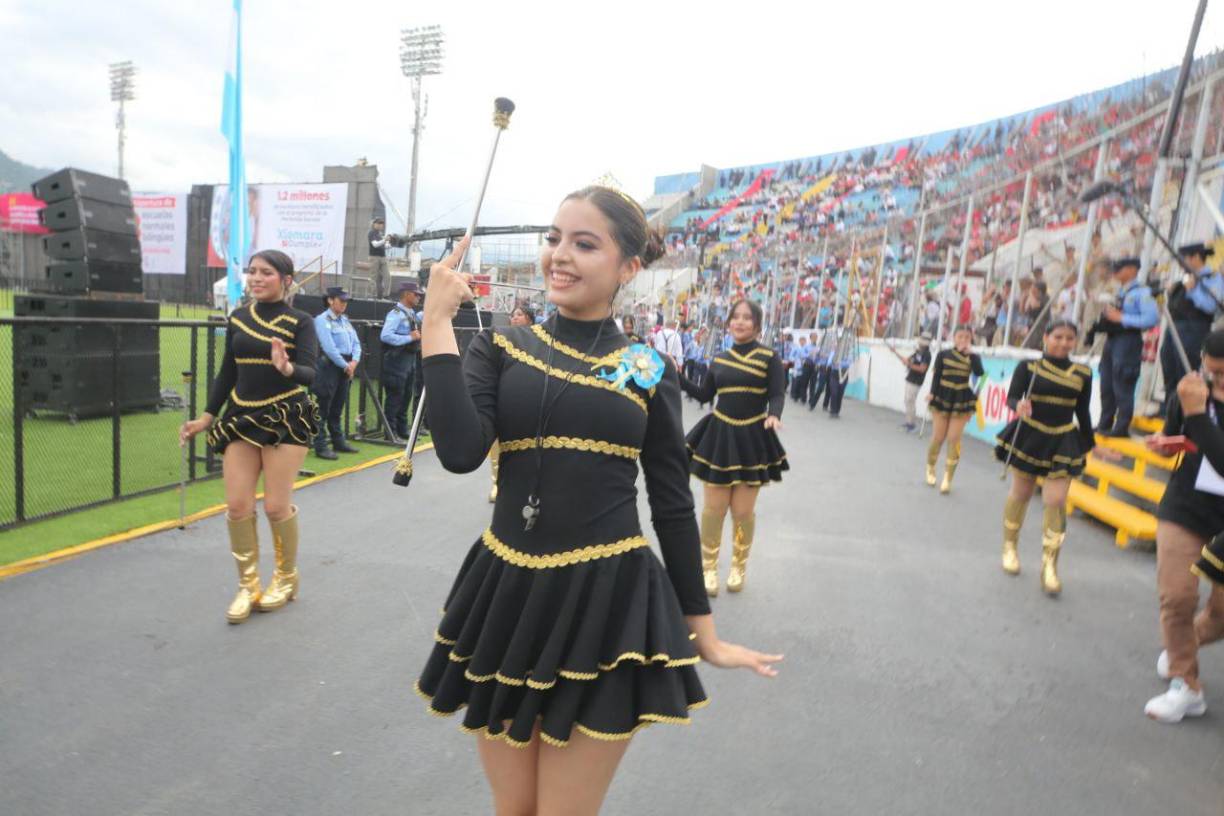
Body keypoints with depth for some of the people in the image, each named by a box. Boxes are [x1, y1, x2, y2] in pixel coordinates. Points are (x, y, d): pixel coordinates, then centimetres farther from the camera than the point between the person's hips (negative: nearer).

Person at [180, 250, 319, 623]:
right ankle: (247, 585, 18)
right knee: (237, 505, 1)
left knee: (276, 506, -2)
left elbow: (310, 373, -18)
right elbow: (227, 373, 14)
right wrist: (207, 416, 12)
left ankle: (287, 577, 23)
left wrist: (287, 368, -39)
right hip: (241, 417, 5)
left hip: (286, 418, -4)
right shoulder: (237, 317, 8)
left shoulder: (300, 322, -6)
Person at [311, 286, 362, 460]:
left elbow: (356, 343, 13)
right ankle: (320, 446, 0)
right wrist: (345, 365, -12)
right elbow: (329, 348, -16)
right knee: (323, 408, -3)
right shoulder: (322, 320, -8)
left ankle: (338, 441, 23)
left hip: (346, 368, 7)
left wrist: (354, 362, -3)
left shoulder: (345, 320, 16)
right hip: (329, 367, -7)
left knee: (337, 408, 15)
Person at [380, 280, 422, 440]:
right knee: (395, 396, -4)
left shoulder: (412, 313, 13)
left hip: (410, 358, 9)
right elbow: (385, 336, -27)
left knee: (406, 395, 15)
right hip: (397, 359, -9)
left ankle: (402, 429, 25)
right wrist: (409, 337, -23)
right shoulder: (396, 314, -15)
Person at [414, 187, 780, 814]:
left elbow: (673, 506, 4)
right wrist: (437, 324, -12)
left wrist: (705, 633, 8)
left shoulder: (649, 371, -1)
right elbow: (460, 452, -16)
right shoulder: (501, 348, 1)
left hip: (607, 603, -2)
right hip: (506, 596, 2)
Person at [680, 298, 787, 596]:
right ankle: (709, 566, 21)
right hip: (719, 435, 2)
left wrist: (774, 415, -29)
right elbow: (704, 395, 13)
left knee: (743, 511, 4)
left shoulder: (769, 357, -2)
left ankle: (738, 566, 27)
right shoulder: (720, 359, 8)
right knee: (713, 508, 3)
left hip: (753, 438, -2)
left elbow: (778, 394, -8)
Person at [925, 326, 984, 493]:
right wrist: (932, 393, -17)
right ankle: (930, 469, 29)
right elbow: (936, 375, -3)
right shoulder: (943, 354, 1)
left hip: (962, 400, 0)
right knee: (938, 438, 4)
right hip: (942, 397, 0)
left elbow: (980, 374, -14)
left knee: (954, 439, -4)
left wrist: (969, 353, -12)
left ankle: (947, 478, 2)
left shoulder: (973, 357, 3)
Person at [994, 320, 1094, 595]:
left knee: (1056, 501, -8)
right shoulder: (1028, 366, -6)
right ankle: (1010, 548, 33)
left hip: (1063, 441, 1)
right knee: (1020, 493, 12)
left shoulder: (1083, 373, 2)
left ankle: (1049, 566, 1)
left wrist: (1089, 445, 13)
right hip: (1029, 436, -1)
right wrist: (1019, 406, -35)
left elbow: (1082, 412, 9)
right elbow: (1011, 397, -12)